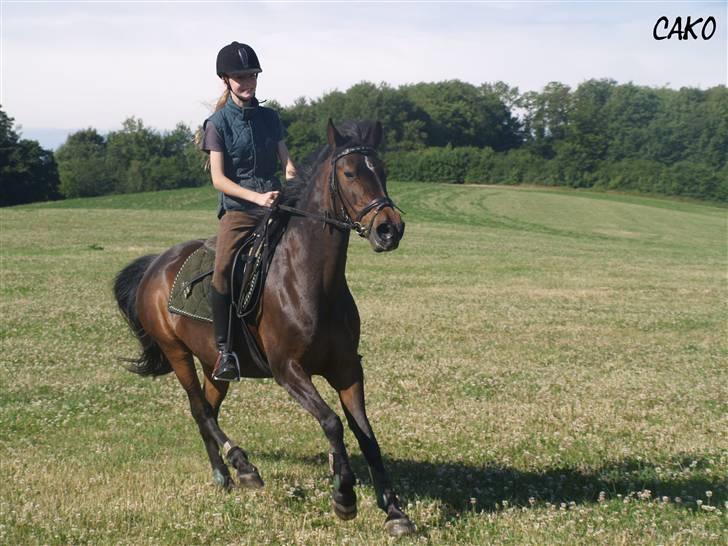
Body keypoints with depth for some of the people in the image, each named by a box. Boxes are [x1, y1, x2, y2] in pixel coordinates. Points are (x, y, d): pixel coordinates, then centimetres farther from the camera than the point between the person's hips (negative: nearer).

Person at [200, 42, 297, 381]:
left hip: (275, 203, 4)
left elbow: (286, 162, 14)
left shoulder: (269, 118, 13)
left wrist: (292, 176, -10)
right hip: (238, 208, -4)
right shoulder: (218, 123, 0)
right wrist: (257, 197, -21)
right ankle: (224, 350, -18)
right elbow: (219, 179, -8)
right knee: (223, 271, -27)